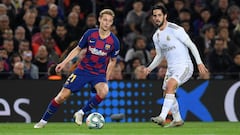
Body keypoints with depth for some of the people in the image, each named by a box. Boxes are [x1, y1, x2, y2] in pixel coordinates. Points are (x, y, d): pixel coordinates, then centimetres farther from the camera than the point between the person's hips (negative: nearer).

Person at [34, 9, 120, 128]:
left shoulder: (114, 41, -8)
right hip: (83, 70, 0)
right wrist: (64, 62, -3)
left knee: (103, 92, -33)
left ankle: (81, 113, -12)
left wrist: (106, 78, 3)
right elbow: (78, 49, 5)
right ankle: (43, 121, 13)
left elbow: (113, 60, 7)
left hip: (99, 74, 0)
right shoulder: (90, 34, -7)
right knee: (62, 96, -6)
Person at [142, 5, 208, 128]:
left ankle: (162, 118, -35)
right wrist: (149, 68, 5)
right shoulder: (156, 36, 10)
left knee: (170, 85, -28)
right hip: (171, 68, 8)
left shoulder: (175, 30, -13)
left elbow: (191, 45, -10)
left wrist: (199, 62, -16)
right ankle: (177, 120, 29)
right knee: (167, 94, 10)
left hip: (184, 66, -8)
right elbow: (159, 56, 20)